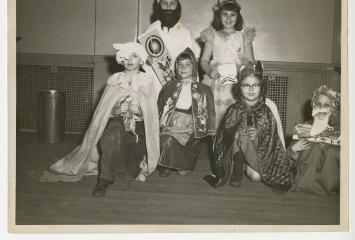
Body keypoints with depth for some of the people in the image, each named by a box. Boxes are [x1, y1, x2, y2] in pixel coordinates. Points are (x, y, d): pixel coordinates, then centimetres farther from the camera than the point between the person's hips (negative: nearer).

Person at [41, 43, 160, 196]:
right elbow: (103, 110, 8)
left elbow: (152, 114, 7)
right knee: (114, 136, -37)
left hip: (139, 127, 1)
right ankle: (104, 181, -26)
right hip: (116, 123, -1)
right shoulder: (114, 80, 9)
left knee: (132, 172, -16)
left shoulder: (147, 82, 7)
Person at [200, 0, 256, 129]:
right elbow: (204, 60, 9)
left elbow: (251, 61, 11)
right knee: (214, 118, -9)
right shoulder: (212, 35, 12)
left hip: (238, 84, 0)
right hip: (216, 82, 0)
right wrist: (209, 71, -11)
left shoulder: (244, 35, 13)